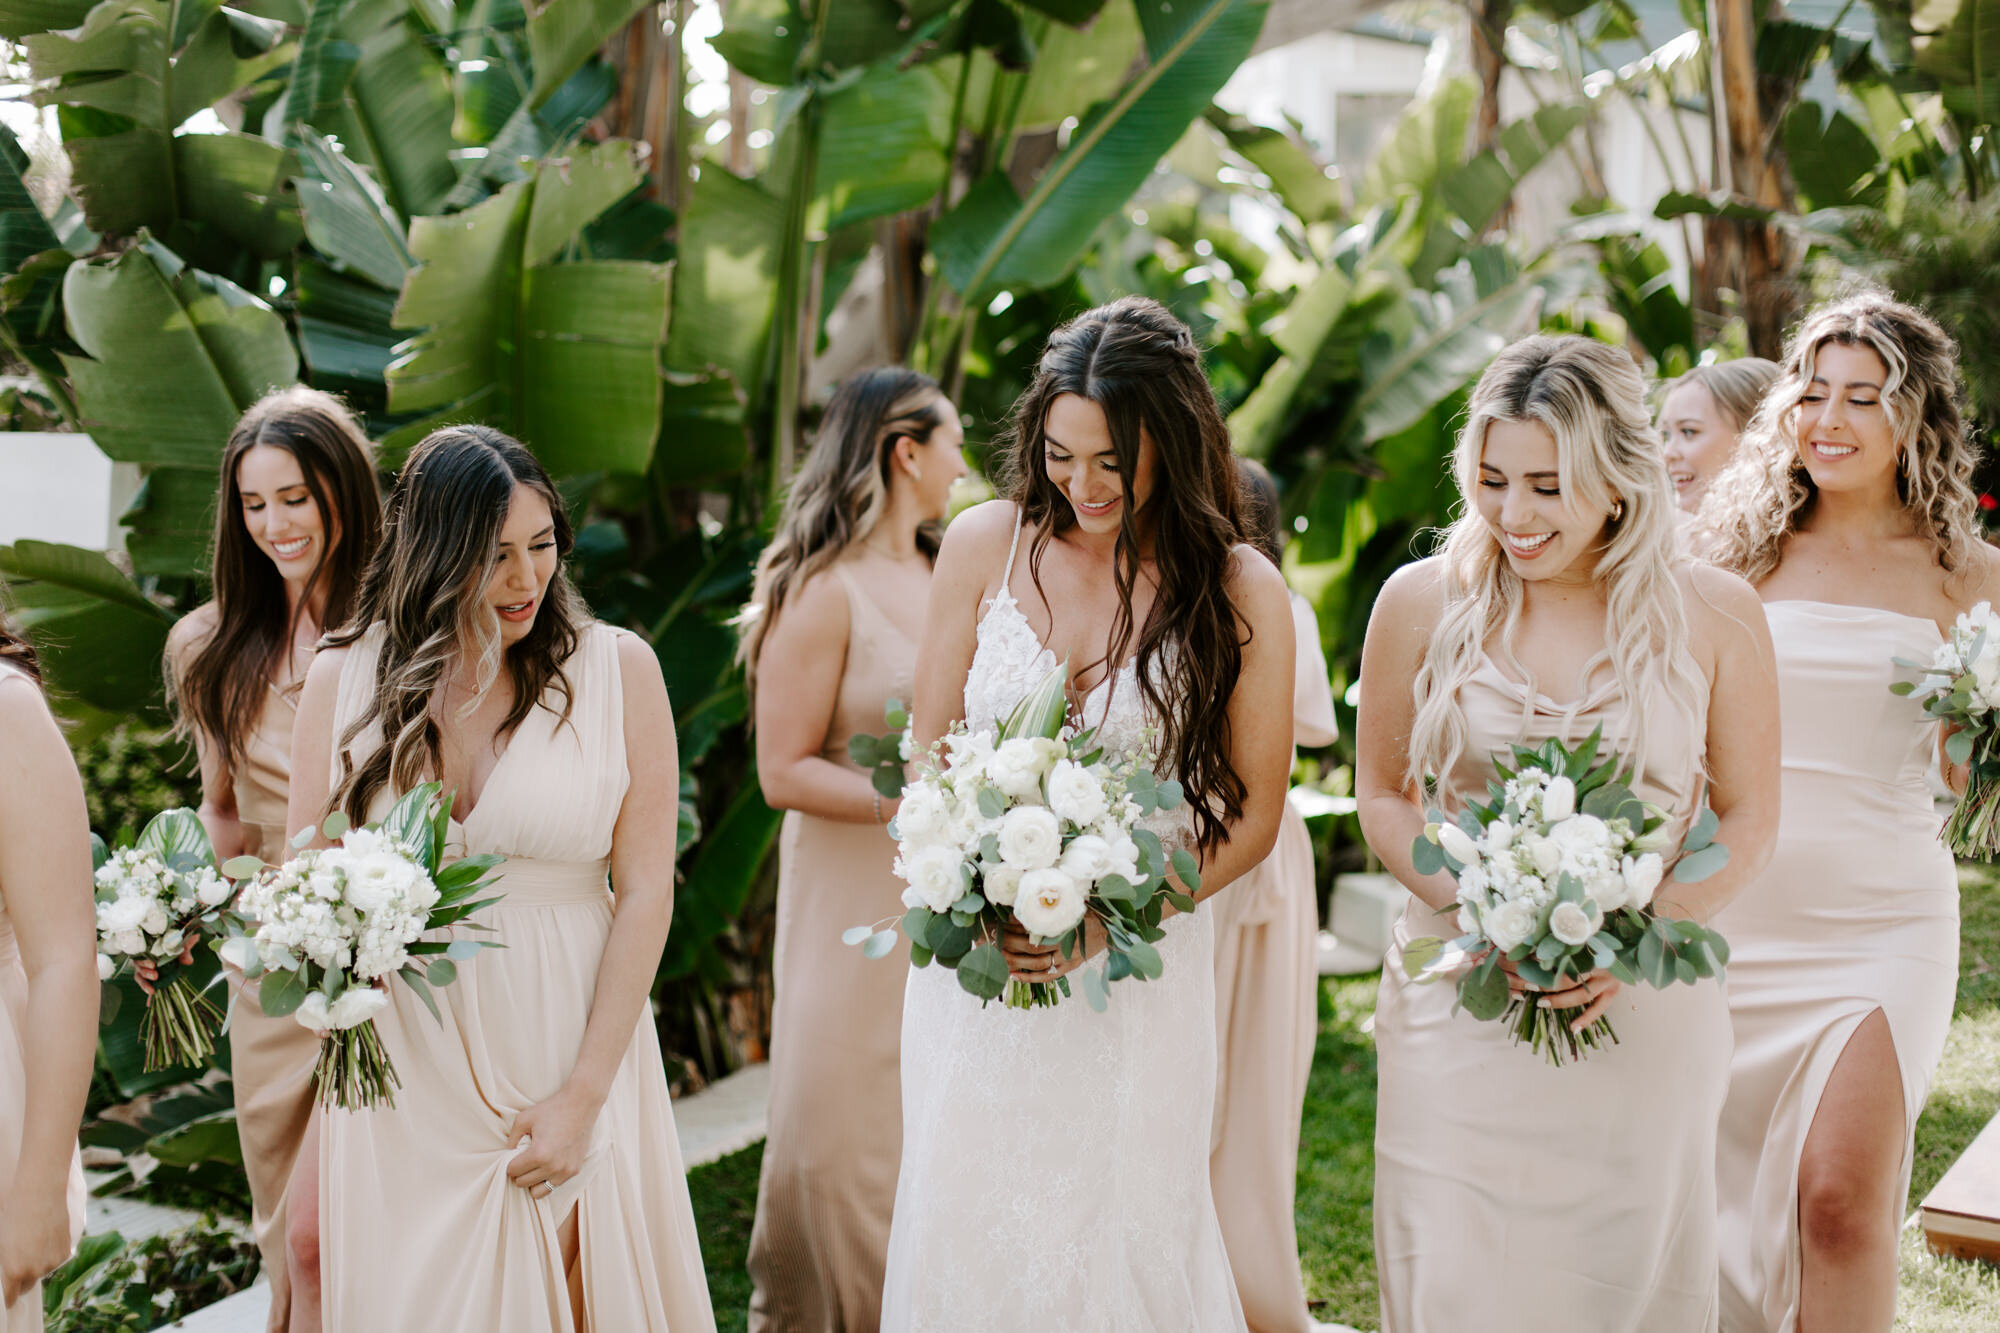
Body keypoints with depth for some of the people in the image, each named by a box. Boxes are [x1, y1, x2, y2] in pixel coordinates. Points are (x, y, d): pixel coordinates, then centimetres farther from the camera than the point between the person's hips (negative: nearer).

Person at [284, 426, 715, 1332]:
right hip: (400, 1068, 1)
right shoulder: (343, 679, 1)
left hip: (567, 1047, -1)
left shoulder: (617, 669, -5)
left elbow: (646, 890, -7)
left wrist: (584, 1094, -11)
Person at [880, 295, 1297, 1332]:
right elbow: (928, 745, 5)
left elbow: (1252, 811, -2)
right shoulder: (986, 544, -2)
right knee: (965, 1219, 9)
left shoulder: (1241, 593, -6)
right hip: (975, 958, 2)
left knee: (1119, 1230, 7)